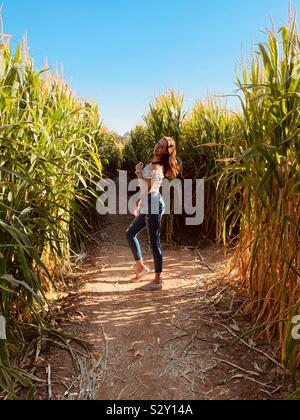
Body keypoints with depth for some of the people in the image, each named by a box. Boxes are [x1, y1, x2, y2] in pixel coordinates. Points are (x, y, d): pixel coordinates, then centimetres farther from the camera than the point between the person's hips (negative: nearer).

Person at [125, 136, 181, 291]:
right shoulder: (152, 163, 16)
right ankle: (141, 267, 27)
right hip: (147, 206, 10)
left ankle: (157, 281, 4)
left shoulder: (157, 167, -12)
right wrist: (139, 206, 22)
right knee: (130, 232, 18)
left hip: (153, 205, -10)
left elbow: (149, 188, -24)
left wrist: (139, 172, -13)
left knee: (154, 242, -5)